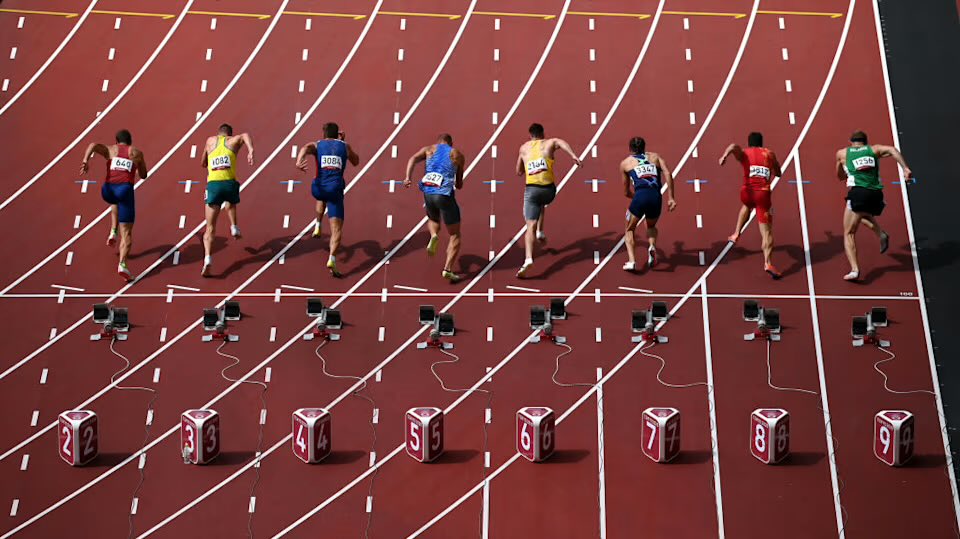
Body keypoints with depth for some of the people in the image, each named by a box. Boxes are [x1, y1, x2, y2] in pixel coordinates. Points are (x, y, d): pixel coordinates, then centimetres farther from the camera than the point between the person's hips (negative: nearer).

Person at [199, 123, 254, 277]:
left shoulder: (210, 141, 25)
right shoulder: (234, 140, 18)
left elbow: (202, 163, 34)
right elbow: (245, 135, -6)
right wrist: (251, 151, -22)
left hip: (213, 185, 0)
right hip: (230, 184, 0)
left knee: (210, 228, 1)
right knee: (230, 204, 39)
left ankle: (208, 258, -17)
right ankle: (234, 227, 21)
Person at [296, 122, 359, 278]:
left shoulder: (316, 145, 12)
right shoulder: (344, 146, 14)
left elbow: (305, 148, -13)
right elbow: (356, 162, 32)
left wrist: (299, 161, -32)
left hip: (318, 188, 2)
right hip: (336, 189, -2)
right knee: (336, 229, -6)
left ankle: (318, 225, 39)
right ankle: (332, 259, -26)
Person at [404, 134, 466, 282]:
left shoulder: (429, 149, 17)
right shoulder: (457, 154, 15)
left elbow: (413, 158, -4)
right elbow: (459, 185, 16)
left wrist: (408, 178, -15)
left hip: (428, 193, 3)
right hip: (445, 195, -3)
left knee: (433, 220, 34)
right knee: (455, 235, 10)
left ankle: (434, 236, 1)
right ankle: (448, 269, -6)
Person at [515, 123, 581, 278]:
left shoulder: (524, 148, 19)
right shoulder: (549, 143, 13)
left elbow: (519, 172, 28)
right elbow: (560, 142, -13)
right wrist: (573, 155, -27)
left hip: (531, 189, -1)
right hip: (548, 189, 1)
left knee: (530, 226, -7)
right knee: (542, 204, 39)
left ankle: (528, 259, -26)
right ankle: (540, 232, 30)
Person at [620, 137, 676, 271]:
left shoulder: (625, 163, 24)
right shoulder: (655, 157, 26)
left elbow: (626, 192, 29)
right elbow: (668, 174, 8)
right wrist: (670, 198, 5)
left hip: (640, 196, -2)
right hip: (656, 197, 2)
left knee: (629, 230, 18)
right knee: (651, 227, 30)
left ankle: (631, 261, -4)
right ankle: (652, 246, -1)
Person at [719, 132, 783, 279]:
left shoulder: (745, 153, 11)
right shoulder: (770, 154, 16)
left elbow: (734, 146, -13)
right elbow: (778, 173, 29)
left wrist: (725, 155, -30)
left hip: (748, 192, 2)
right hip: (763, 194, -1)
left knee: (747, 205, 41)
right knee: (767, 231, -5)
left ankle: (736, 234, 40)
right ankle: (768, 263, -21)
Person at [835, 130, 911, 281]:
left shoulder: (842, 153, 20)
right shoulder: (874, 149, 22)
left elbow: (840, 176, 33)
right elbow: (892, 150, 1)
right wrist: (905, 168, -8)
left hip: (858, 193, -3)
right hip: (876, 194, 3)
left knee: (849, 234, 1)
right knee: (864, 214, 37)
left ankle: (854, 269, -18)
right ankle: (881, 234, 11)